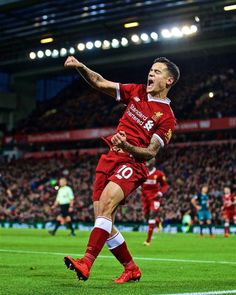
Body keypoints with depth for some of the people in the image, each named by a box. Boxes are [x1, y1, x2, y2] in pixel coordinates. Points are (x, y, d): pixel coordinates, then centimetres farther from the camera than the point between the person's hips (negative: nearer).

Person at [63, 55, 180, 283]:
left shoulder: (167, 117, -4)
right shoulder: (137, 92, 13)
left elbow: (150, 153, -9)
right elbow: (100, 83, 10)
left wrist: (127, 146, -27)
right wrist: (80, 67, -7)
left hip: (132, 164, -6)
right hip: (109, 158, 6)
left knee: (105, 207, -30)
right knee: (104, 223, 3)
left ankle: (86, 263, -40)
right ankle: (131, 269, 19)